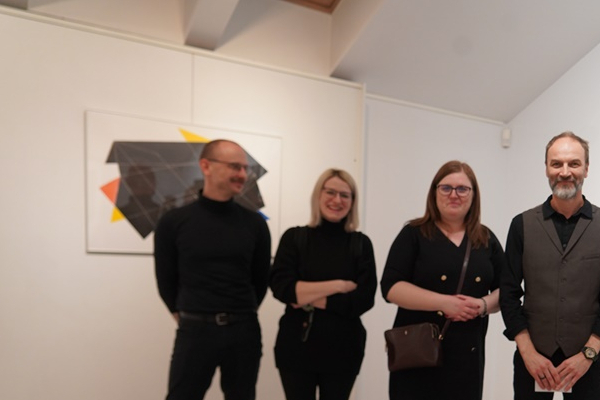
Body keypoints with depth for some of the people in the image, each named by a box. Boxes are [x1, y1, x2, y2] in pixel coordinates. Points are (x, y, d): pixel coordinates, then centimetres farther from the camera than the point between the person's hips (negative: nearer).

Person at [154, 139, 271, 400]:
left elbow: (261, 278, 9)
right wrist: (186, 315, 10)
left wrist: (239, 316, 11)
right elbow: (166, 280, 5)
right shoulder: (173, 222, -4)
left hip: (244, 331, 2)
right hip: (194, 330, -2)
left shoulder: (255, 223, 0)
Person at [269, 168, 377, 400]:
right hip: (296, 345, 0)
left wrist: (307, 297, -13)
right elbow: (281, 287, -13)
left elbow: (364, 300, -9)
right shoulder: (294, 237, -2)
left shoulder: (361, 243, -1)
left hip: (343, 349, 1)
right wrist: (338, 285, -15)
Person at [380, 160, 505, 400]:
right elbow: (391, 287, -11)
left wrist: (484, 304, -11)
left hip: (468, 354, 4)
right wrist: (444, 302, -19)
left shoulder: (487, 240, 9)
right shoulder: (413, 234, -3)